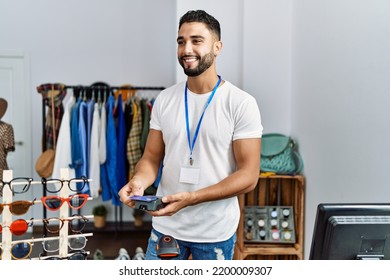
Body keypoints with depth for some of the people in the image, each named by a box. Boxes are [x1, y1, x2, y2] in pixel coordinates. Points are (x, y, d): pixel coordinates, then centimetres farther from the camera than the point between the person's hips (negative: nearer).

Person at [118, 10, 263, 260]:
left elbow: (249, 175, -13)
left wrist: (190, 198, -25)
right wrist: (139, 181, -17)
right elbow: (152, 158, 6)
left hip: (216, 232, -3)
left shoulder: (241, 103, -11)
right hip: (165, 225, 3)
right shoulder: (164, 100, 2)